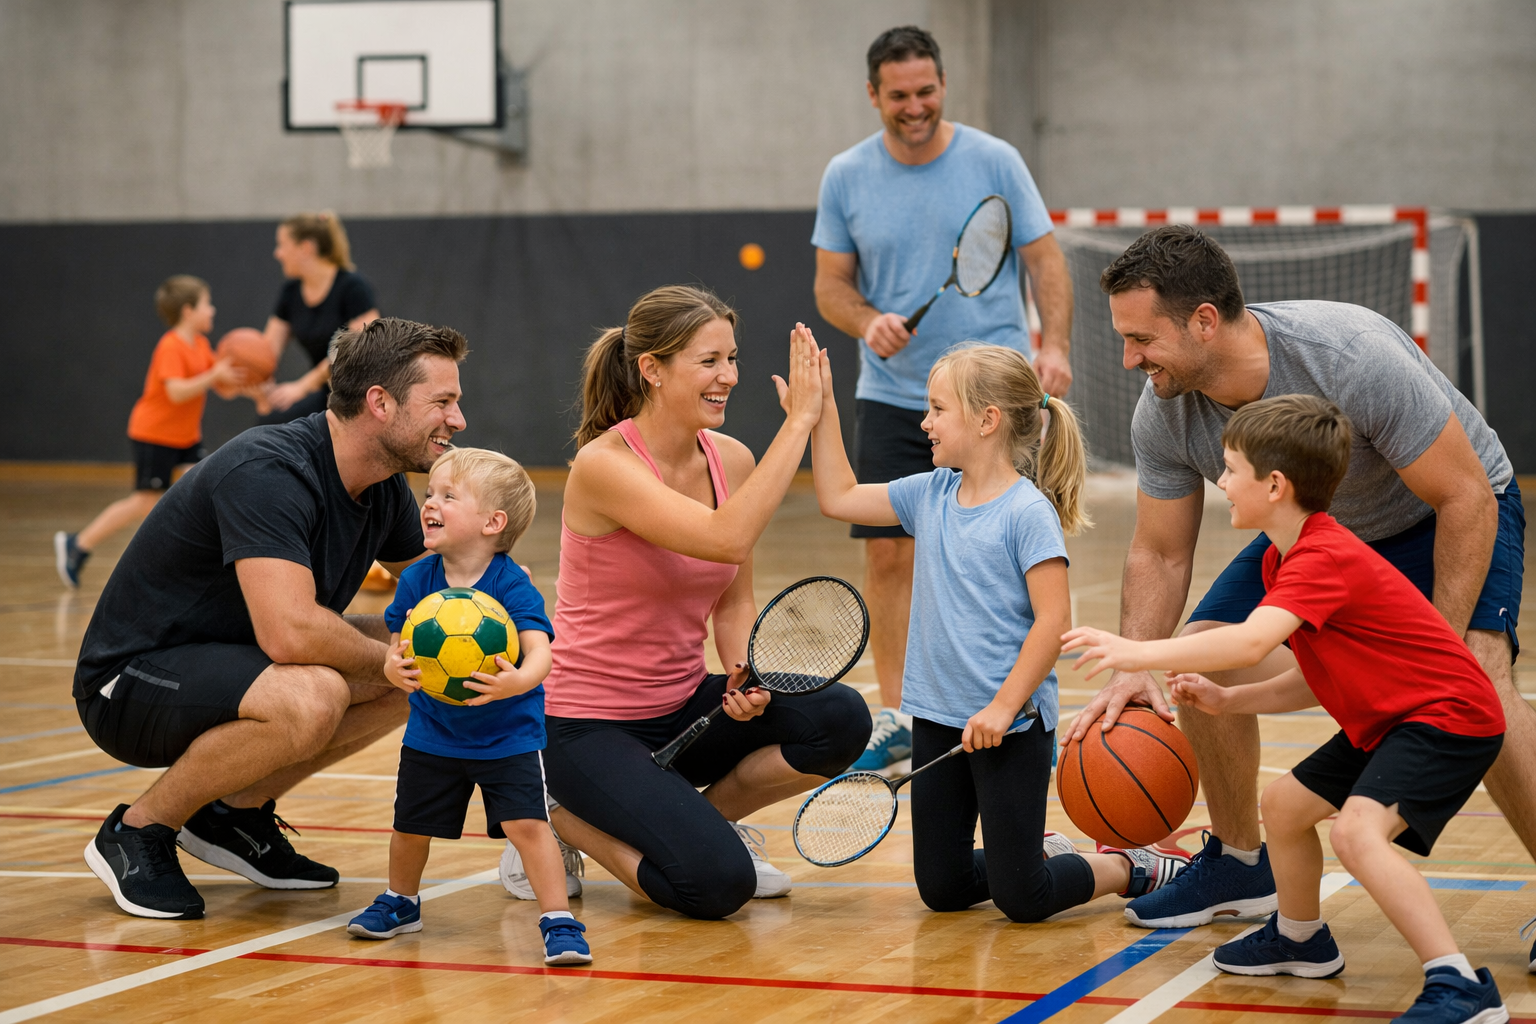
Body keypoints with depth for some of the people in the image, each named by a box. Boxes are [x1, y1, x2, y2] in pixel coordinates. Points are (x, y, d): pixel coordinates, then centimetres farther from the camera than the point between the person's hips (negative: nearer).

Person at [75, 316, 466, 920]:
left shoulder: (385, 488, 1)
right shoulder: (268, 473, -27)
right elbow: (290, 632, -38)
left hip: (224, 663, 9)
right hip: (129, 683, -9)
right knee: (309, 699, -35)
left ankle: (238, 812, 9)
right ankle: (138, 832, -11)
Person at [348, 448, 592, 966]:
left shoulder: (512, 587, -21)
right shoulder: (416, 580, -7)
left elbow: (539, 650, -32)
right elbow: (396, 650, -4)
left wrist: (519, 680, -54)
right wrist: (397, 668, -29)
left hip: (508, 735, -4)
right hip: (433, 733, 4)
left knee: (527, 823, -16)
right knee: (410, 825, 14)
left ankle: (559, 923, -5)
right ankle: (400, 903, 42)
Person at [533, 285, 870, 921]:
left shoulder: (732, 461, 0)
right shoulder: (603, 465, -21)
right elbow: (726, 539, -35)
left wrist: (745, 674, -11)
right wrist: (798, 422, -31)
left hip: (681, 708, 7)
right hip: (588, 724, -7)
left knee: (840, 719, -19)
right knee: (717, 884, -24)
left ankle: (707, 818, 6)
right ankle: (563, 821, 3)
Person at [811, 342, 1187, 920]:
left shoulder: (1028, 512, -14)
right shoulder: (931, 495, 6)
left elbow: (1052, 621, -18)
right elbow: (839, 498, 15)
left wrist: (1003, 706, -21)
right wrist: (823, 411, 9)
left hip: (1010, 726, -7)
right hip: (937, 720, 7)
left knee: (1020, 899, -3)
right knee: (941, 890, 11)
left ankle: (1131, 869, 21)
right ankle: (1044, 851, 34)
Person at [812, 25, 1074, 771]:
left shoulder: (993, 161, -3)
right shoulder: (846, 177, 2)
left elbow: (1045, 258, 0)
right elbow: (831, 284, 7)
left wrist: (1054, 345, -15)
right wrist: (867, 321, -15)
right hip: (892, 396, 2)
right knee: (887, 554, 1)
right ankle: (895, 717, 12)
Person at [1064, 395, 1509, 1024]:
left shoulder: (1325, 559, -24)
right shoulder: (1286, 558, 9)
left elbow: (1250, 643, -41)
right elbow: (1318, 682, 11)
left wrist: (1139, 654, -42)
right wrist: (1227, 701, 0)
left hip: (1449, 715, -11)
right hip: (1385, 720, 11)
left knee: (1357, 830, -30)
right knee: (1284, 803, 21)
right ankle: (1301, 938, 45)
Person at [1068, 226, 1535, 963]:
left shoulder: (1354, 357, -39)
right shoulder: (1163, 416, -21)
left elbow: (1466, 499, -31)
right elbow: (1160, 554, -8)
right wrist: (1133, 670, -25)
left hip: (1449, 512, -6)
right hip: (1318, 531, 6)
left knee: (1477, 678, -29)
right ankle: (1240, 865, 17)